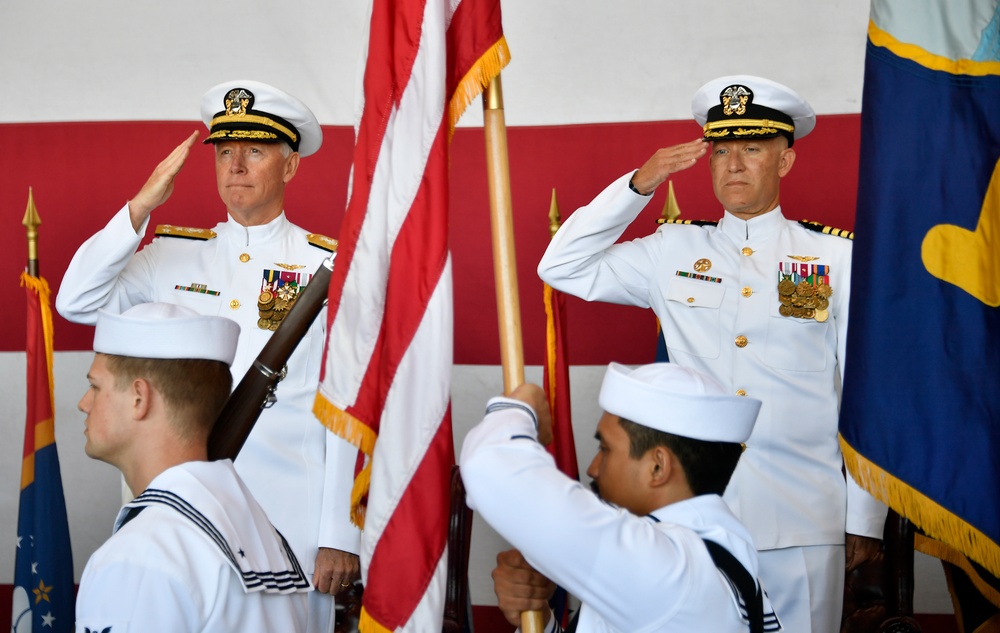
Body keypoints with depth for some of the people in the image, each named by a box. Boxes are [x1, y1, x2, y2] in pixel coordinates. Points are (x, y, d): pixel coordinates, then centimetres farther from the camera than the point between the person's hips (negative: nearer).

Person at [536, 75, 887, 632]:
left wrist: (866, 520, 3)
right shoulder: (673, 252, 7)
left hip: (803, 524, -1)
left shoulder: (837, 258, 4)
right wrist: (638, 185, -3)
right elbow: (562, 268, 6)